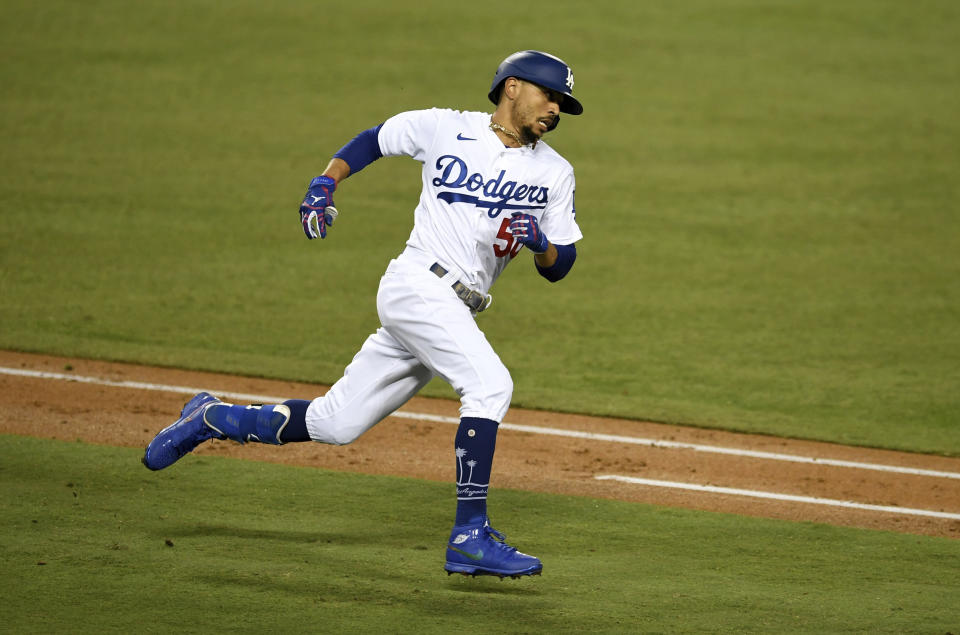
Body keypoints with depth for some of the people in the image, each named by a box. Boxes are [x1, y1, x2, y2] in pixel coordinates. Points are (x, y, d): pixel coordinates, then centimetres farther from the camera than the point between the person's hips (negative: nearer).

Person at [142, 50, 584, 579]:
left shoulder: (554, 172, 10)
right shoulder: (444, 128, 1)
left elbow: (559, 267, 9)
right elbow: (371, 141, 17)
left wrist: (540, 243, -13)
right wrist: (324, 184, 2)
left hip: (454, 314, 6)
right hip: (417, 285, -6)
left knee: (333, 424, 8)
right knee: (490, 385, -27)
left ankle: (212, 419, 27)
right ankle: (470, 536, -25)